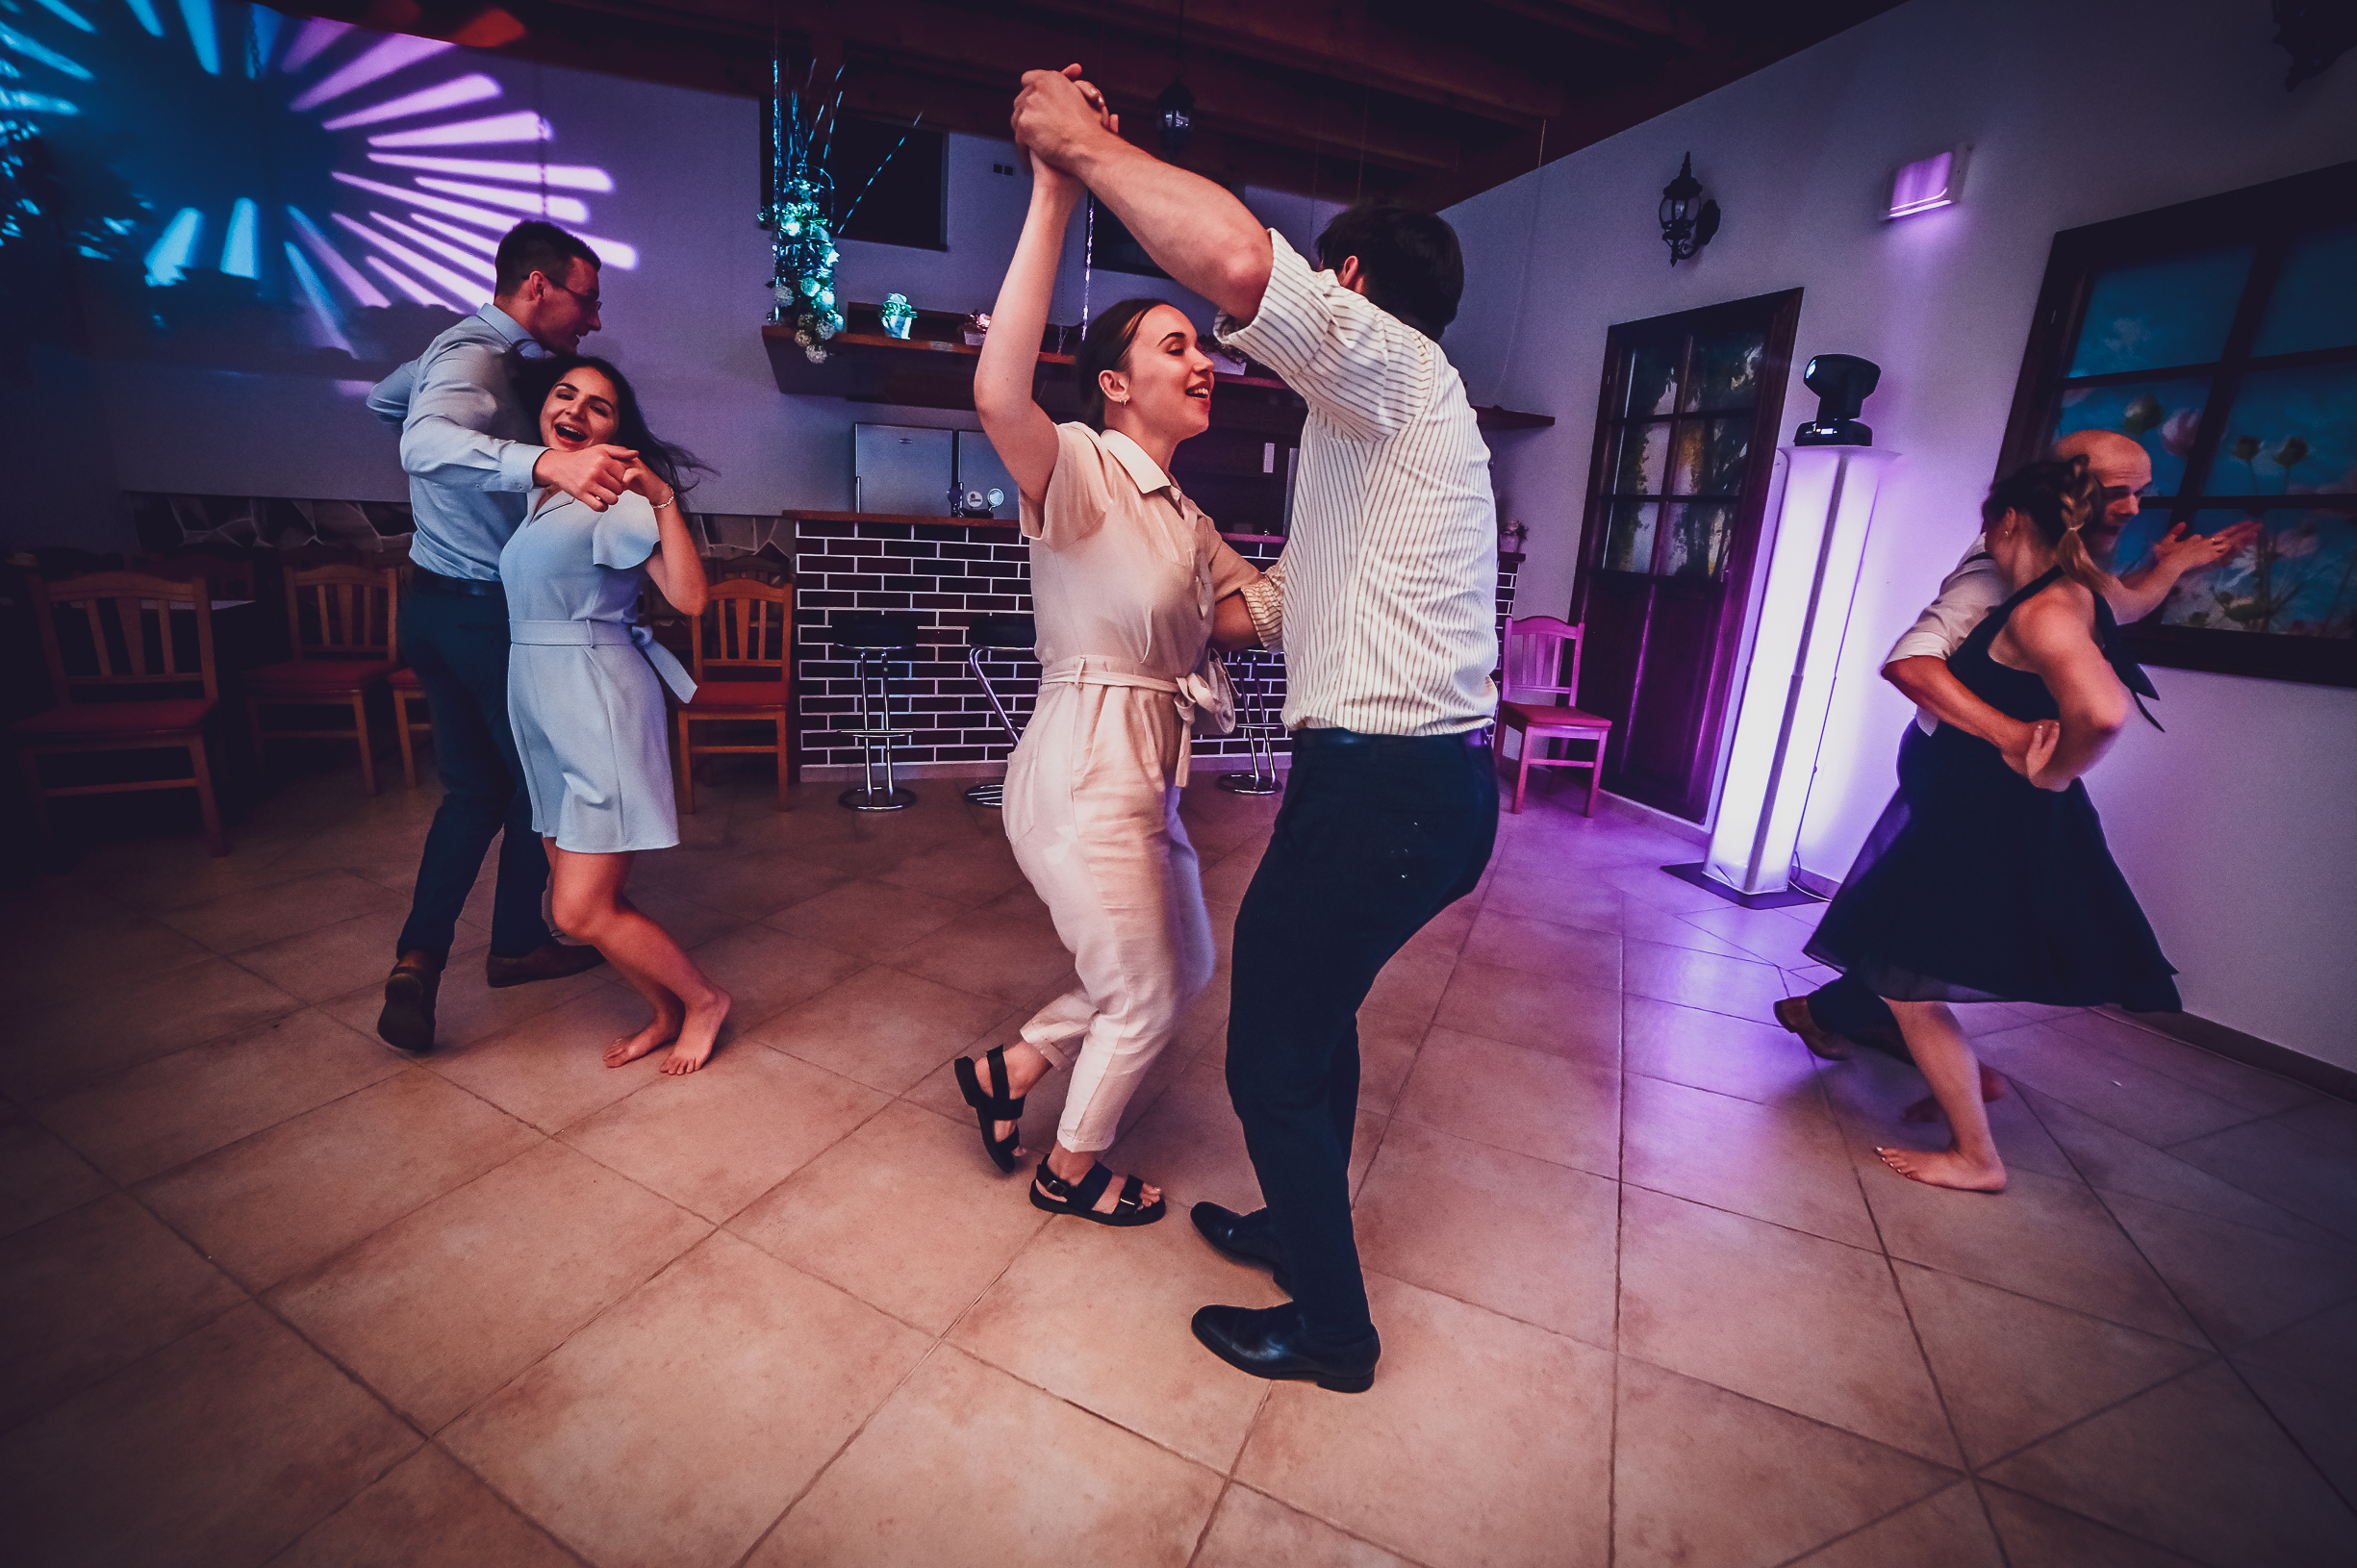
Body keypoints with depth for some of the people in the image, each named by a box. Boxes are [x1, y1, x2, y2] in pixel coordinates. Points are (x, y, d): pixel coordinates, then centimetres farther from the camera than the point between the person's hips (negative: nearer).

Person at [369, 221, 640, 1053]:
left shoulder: (465, 346, 13)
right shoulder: (476, 359, -19)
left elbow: (384, 398, 33)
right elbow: (424, 443, -40)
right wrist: (545, 462, -56)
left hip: (441, 604, 9)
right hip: (483, 611, -9)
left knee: (475, 787, 12)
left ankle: (419, 959, 7)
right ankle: (518, 944, 23)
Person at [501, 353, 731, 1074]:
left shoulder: (614, 496, -9)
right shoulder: (533, 490, 15)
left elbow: (689, 597, -20)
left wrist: (663, 497, -26)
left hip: (598, 703, -8)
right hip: (543, 708, 8)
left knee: (583, 912, -7)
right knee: (580, 897, 10)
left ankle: (704, 999, 13)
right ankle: (666, 1014, 26)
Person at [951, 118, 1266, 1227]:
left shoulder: (1180, 513, 14)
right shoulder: (1080, 468, -13)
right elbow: (998, 395, -35)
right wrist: (1052, 202, -34)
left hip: (1145, 778, 9)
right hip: (1084, 776, -9)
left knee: (1184, 967, 22)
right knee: (1146, 999, 8)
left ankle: (1008, 1071, 37)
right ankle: (1070, 1171, 37)